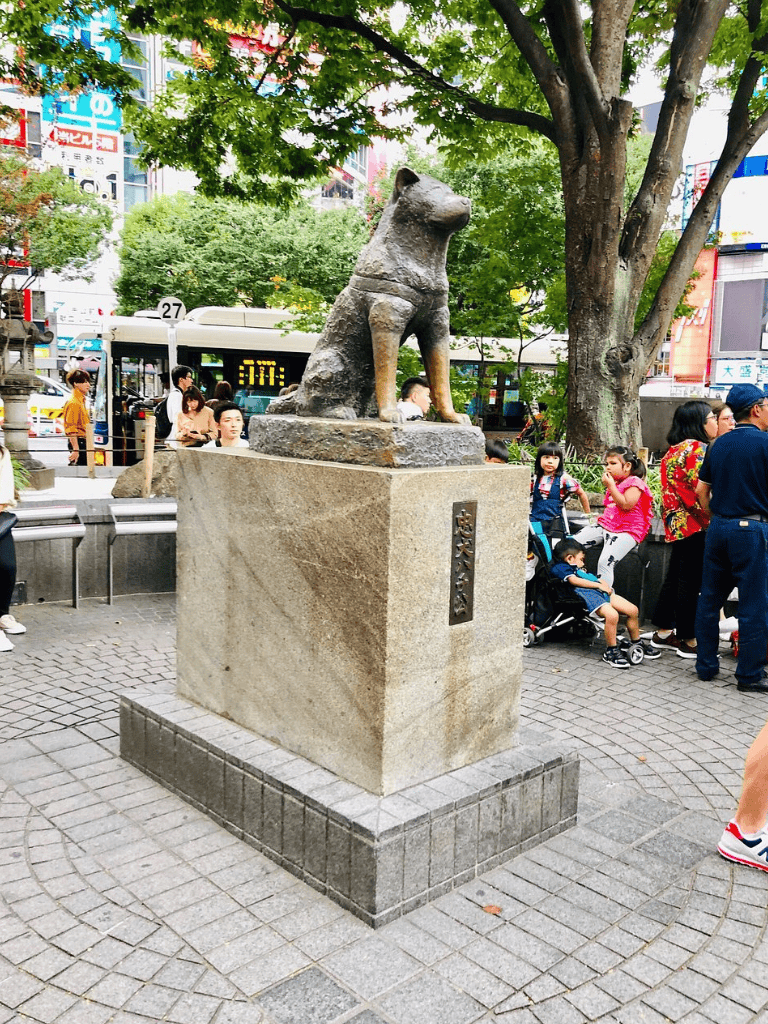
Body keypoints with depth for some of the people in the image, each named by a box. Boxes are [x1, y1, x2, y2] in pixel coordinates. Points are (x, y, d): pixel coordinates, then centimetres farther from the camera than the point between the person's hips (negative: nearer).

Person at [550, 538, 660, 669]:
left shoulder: (577, 568, 37)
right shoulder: (559, 567, 5)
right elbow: (574, 580, -10)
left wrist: (604, 584, 9)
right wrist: (599, 585, -9)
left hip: (600, 591, 10)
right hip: (585, 594, -10)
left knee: (633, 610, 3)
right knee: (612, 614, -33)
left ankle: (636, 643, 22)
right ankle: (611, 651, -18)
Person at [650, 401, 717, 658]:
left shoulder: (673, 451, 13)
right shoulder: (698, 449, -14)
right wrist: (712, 522, -13)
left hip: (676, 525, 9)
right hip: (696, 526, -9)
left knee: (674, 577, 15)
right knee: (691, 582, -1)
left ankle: (663, 632, 23)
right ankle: (689, 640, 7)